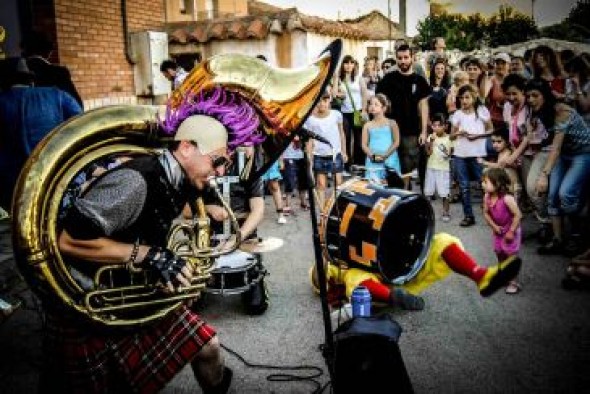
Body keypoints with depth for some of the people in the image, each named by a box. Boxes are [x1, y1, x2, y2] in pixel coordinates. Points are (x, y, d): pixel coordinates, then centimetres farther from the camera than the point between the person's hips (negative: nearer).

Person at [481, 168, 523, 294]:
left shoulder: (507, 198, -30)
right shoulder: (487, 197, -12)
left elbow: (518, 215, -26)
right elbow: (486, 213, 0)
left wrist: (511, 231, -21)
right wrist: (494, 226, -10)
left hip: (511, 230, -6)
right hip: (498, 230, 6)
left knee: (511, 255, -2)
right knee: (499, 253, 16)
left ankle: (514, 282, 10)